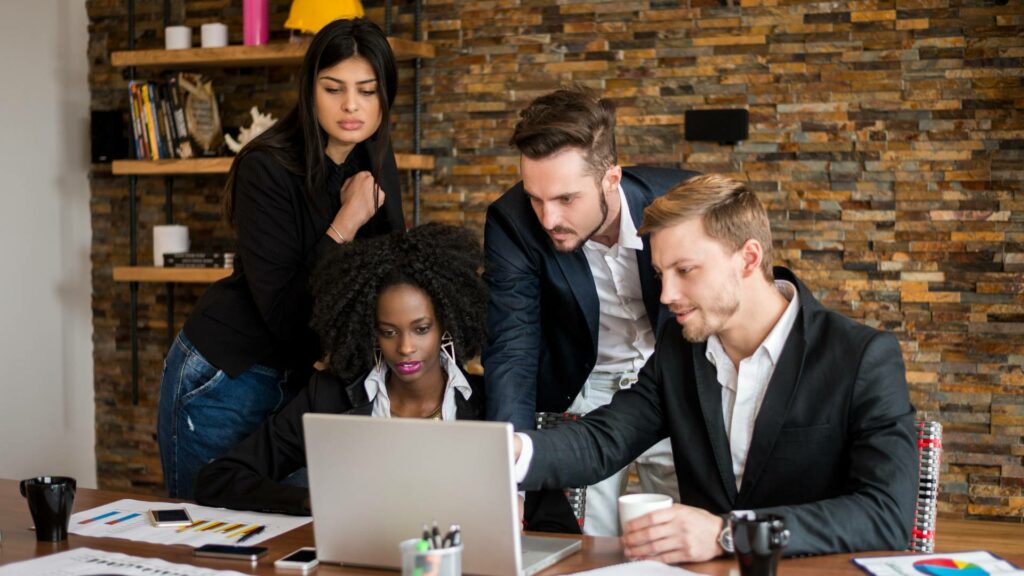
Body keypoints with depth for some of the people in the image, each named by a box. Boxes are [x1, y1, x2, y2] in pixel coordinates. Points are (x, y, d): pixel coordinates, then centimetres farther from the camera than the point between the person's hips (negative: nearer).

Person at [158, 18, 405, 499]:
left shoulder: (374, 164, 1)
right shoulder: (268, 169, -20)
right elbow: (283, 315, -24)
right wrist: (345, 226, -25)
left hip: (296, 377, 6)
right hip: (223, 379, -5)